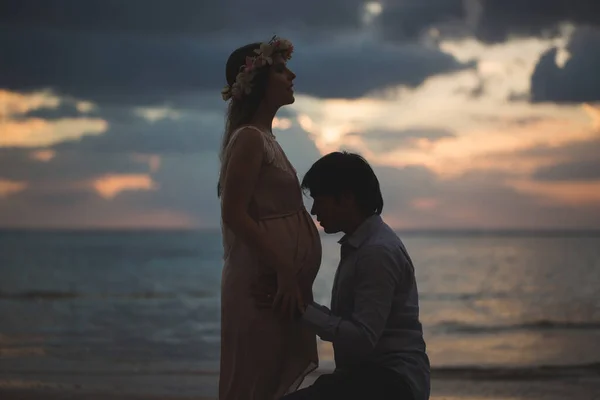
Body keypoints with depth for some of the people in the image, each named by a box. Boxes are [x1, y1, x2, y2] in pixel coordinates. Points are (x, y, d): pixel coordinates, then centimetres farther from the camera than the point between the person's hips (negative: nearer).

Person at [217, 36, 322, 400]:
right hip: (265, 282, -9)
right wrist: (283, 271, -21)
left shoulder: (264, 138, 17)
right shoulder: (249, 138, -12)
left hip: (280, 281, 9)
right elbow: (234, 215, -20)